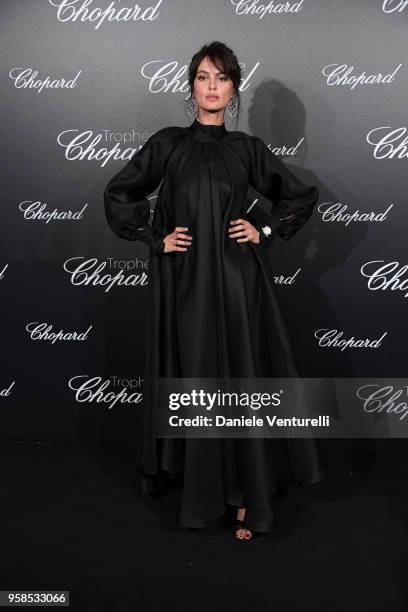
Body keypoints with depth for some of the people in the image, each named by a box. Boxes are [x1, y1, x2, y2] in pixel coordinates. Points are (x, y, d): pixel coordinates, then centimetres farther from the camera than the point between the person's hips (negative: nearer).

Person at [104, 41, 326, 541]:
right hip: (184, 280, 0)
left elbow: (302, 196, 15)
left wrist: (264, 230, 4)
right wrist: (155, 238, 0)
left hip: (236, 278, 0)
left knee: (241, 378, 0)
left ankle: (246, 497, 10)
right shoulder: (167, 143, 6)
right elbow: (118, 194, 9)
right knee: (195, 380, 6)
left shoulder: (247, 148, 8)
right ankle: (202, 487, 22)